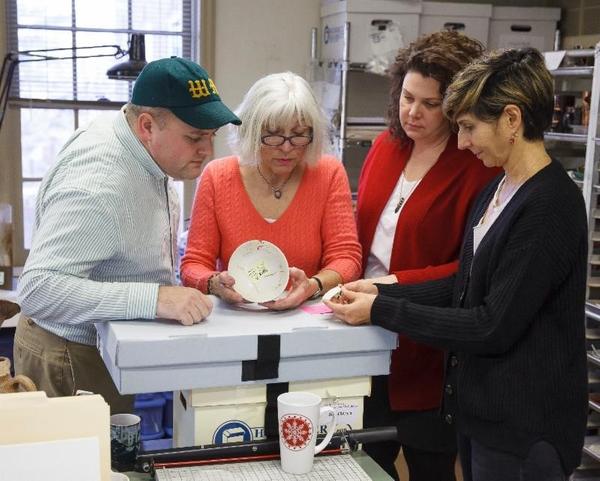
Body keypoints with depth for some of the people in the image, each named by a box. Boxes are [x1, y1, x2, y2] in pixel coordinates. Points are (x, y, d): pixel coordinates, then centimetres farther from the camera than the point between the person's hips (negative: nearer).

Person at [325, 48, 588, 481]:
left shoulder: (550, 208, -21)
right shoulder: (497, 191, 8)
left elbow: (494, 326, -23)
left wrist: (381, 311, -18)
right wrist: (381, 293, -1)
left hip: (522, 431, -8)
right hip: (481, 410, 8)